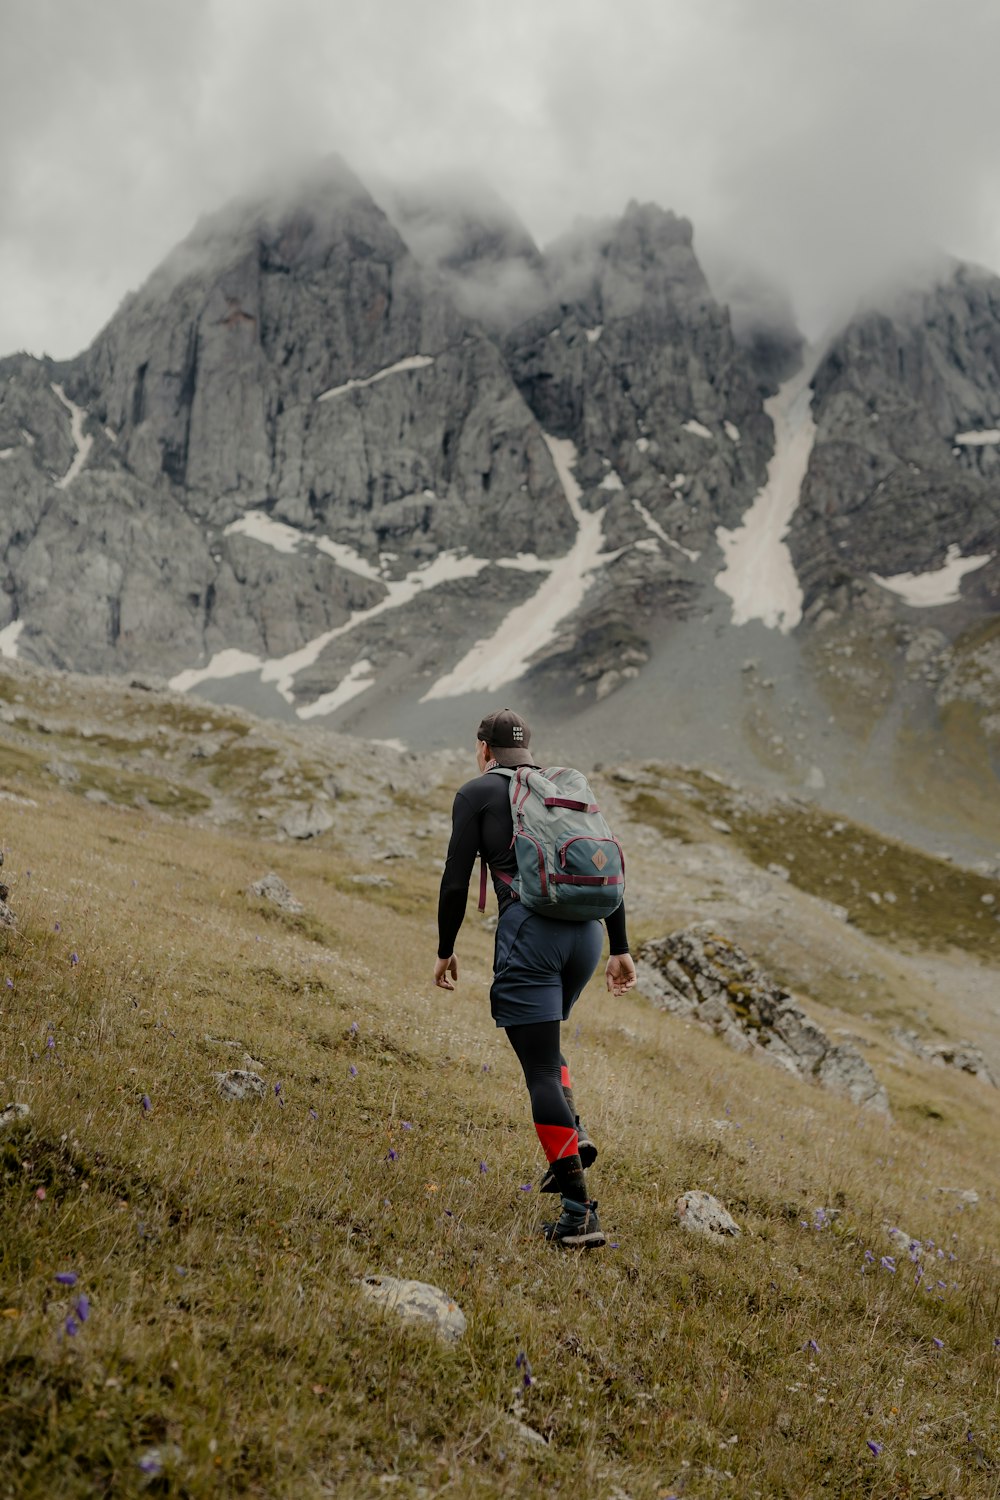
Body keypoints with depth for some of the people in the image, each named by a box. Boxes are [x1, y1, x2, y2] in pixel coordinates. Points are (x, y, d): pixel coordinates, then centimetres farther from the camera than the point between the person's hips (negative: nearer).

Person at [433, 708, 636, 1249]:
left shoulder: (477, 792, 9)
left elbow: (456, 881, 4)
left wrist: (446, 950, 15)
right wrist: (620, 949, 21)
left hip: (528, 928, -6)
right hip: (585, 931, 6)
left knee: (541, 1068, -3)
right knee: (543, 1042, 29)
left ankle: (580, 1214, -5)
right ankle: (572, 1134, 10)